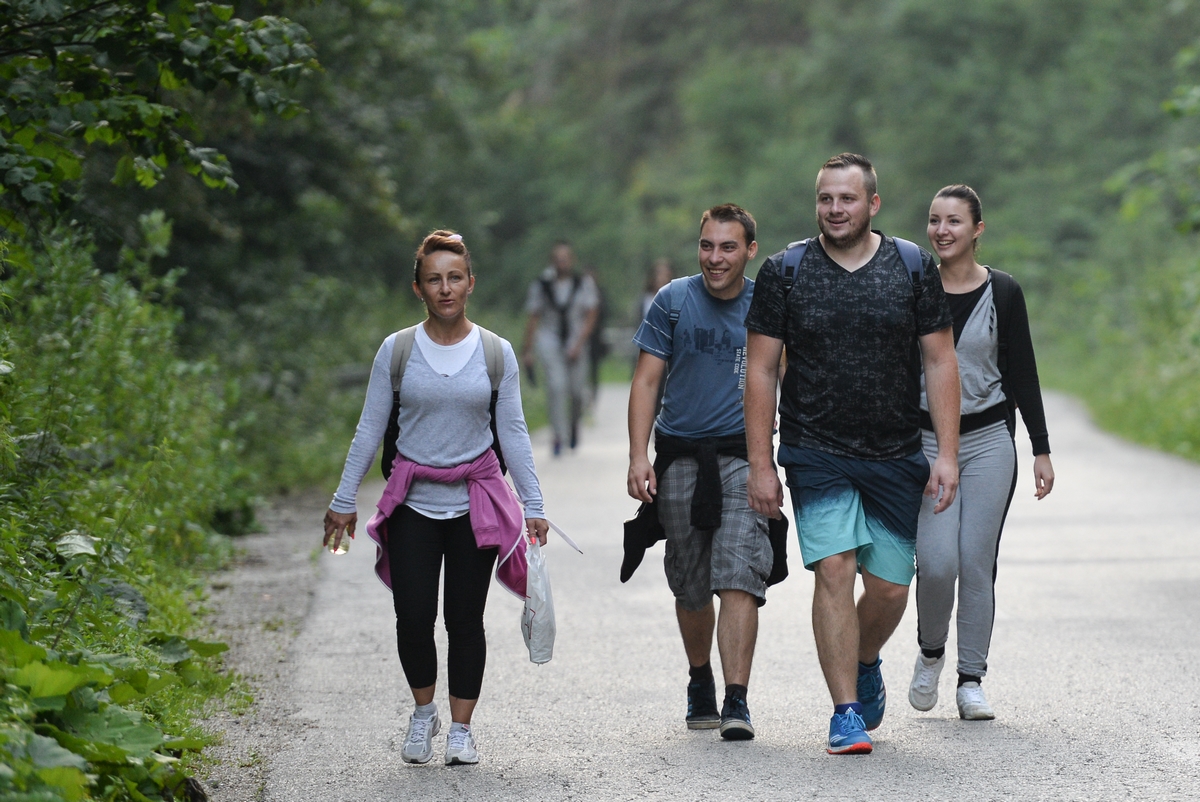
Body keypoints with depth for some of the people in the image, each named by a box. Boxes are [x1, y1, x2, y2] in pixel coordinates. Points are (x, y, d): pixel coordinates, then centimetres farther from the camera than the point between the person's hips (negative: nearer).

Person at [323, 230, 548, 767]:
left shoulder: (496, 353, 1)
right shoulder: (397, 351, -1)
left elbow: (512, 432, 5)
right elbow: (369, 429, 5)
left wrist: (533, 506, 3)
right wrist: (344, 500, 5)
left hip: (475, 499, 0)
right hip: (414, 501, 0)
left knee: (465, 618, 1)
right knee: (414, 616, -7)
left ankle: (461, 729, 13)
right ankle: (423, 712, 17)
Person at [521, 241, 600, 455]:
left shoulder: (584, 284, 0)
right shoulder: (541, 285, 1)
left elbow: (591, 317, -2)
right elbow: (533, 319, 5)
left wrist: (578, 344, -12)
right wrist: (527, 350, 2)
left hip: (576, 341, 1)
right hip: (549, 340, -1)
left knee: (577, 391, 0)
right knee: (556, 386, -17)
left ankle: (574, 424, 31)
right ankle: (559, 436, -13)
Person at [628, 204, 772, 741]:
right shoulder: (673, 301, 3)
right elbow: (647, 380, 2)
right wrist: (638, 455, -9)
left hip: (742, 455, -1)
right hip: (680, 456, 2)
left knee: (738, 578, -15)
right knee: (691, 587, 11)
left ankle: (736, 702, -18)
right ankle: (700, 680, 35)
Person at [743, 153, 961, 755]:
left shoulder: (913, 268, 1)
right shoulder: (784, 272, -1)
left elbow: (940, 362, 3)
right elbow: (761, 371, 1)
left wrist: (947, 454, -4)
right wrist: (761, 465, -4)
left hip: (896, 456, 2)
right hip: (816, 453, -1)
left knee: (890, 588, 4)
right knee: (834, 570, -15)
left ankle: (865, 664, 36)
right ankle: (847, 713, -9)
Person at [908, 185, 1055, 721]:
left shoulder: (1003, 293, 1)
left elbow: (1022, 374, 5)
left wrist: (1041, 449, 2)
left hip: (989, 441, 0)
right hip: (925, 441, 0)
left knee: (977, 563, -2)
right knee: (937, 562, -12)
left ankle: (971, 681, 8)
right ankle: (930, 651, 16)